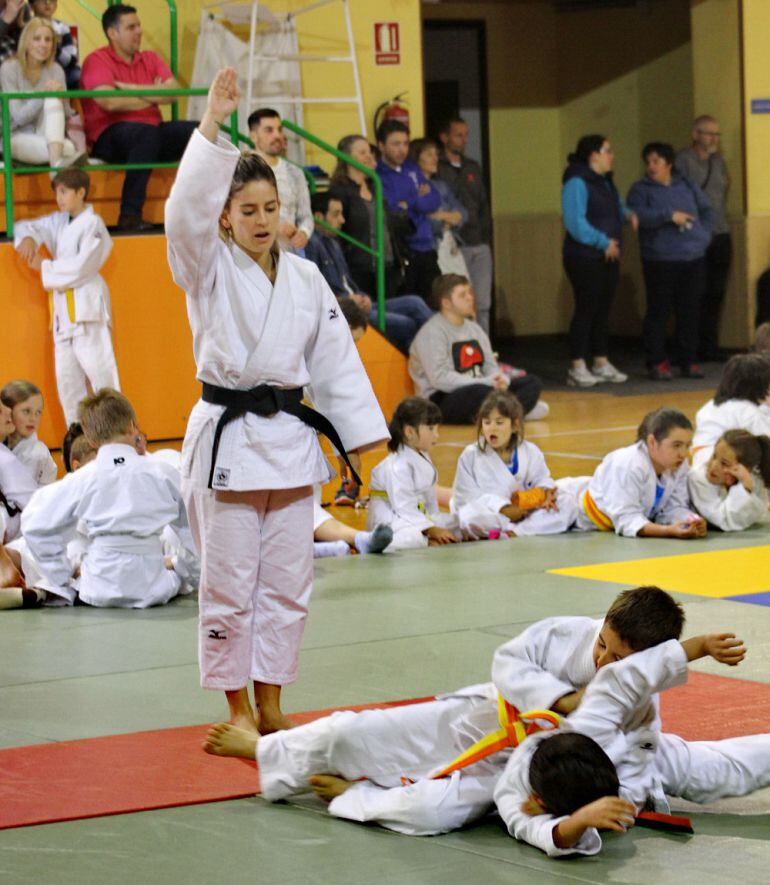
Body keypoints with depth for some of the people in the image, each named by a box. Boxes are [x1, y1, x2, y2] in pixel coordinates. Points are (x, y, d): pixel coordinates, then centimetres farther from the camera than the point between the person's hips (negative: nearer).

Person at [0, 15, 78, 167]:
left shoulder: (55, 70, 5)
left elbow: (65, 115, 2)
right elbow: (19, 117, -14)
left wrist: (62, 100, -21)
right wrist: (43, 94, -27)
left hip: (47, 134, 5)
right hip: (15, 138, -5)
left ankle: (56, 162, -46)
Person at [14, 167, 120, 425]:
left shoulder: (92, 224, -9)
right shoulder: (59, 222, 15)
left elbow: (82, 266, -17)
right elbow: (27, 227, 18)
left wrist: (44, 267, -9)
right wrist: (27, 238, -5)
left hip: (87, 306, -8)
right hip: (63, 308, 8)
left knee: (99, 371, -12)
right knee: (66, 379, 10)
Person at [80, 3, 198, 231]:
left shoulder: (150, 59, 16)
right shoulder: (97, 60, -1)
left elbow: (173, 92, 0)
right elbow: (110, 102, -17)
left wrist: (132, 89, -10)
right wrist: (153, 96, -2)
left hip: (151, 132, 6)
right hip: (107, 139, -6)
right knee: (147, 132, -37)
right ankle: (130, 215, -39)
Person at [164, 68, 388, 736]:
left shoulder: (305, 278, 8)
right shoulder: (210, 269, -4)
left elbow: (337, 359, 11)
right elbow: (185, 210, -23)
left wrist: (362, 435, 8)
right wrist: (211, 124, -28)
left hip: (290, 440, 4)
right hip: (227, 436, -4)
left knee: (287, 580, 8)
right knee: (229, 582, -1)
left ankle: (270, 702, 20)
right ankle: (236, 708, 11)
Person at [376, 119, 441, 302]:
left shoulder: (411, 169, 15)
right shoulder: (377, 176, -7)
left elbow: (435, 199, 8)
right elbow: (392, 209, -18)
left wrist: (410, 204, -10)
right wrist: (420, 200, -2)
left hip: (425, 250, 7)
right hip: (401, 253, -7)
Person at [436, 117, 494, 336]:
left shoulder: (473, 168, 19)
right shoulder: (436, 169, -4)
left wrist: (486, 237, 14)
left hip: (479, 246, 6)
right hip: (455, 248, -6)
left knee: (483, 304, 4)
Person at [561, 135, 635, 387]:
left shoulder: (605, 181, 15)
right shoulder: (577, 182, -15)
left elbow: (615, 209, 28)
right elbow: (575, 222, -23)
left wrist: (627, 214, 5)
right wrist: (603, 242, -21)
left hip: (608, 256, 9)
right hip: (585, 258, -9)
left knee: (603, 310, 12)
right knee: (586, 310, -7)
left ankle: (601, 364, 20)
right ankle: (577, 368, -2)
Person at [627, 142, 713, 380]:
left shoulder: (687, 186, 15)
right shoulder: (641, 189, 2)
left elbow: (707, 212, 19)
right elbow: (637, 215, -15)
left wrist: (703, 236, 3)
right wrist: (669, 215, -18)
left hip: (693, 259, 4)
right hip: (660, 260, -4)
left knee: (690, 312, 6)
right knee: (658, 312, -4)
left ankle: (688, 361, 14)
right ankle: (657, 363, 3)